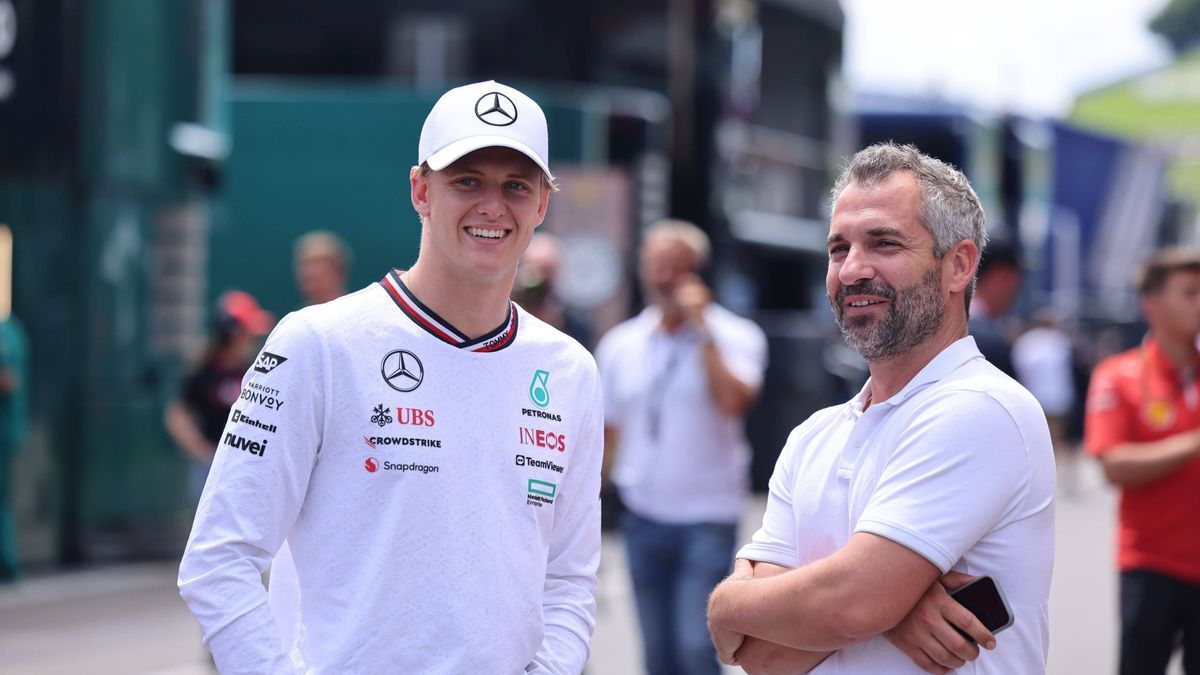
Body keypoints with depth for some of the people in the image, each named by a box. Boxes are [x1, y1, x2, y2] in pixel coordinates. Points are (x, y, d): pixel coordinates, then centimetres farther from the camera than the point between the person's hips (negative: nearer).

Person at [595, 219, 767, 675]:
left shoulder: (734, 337, -4)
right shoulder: (620, 344, 9)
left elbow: (732, 401, -22)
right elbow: (606, 429, 15)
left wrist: (702, 329, -17)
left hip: (707, 520, -4)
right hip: (644, 517, 4)